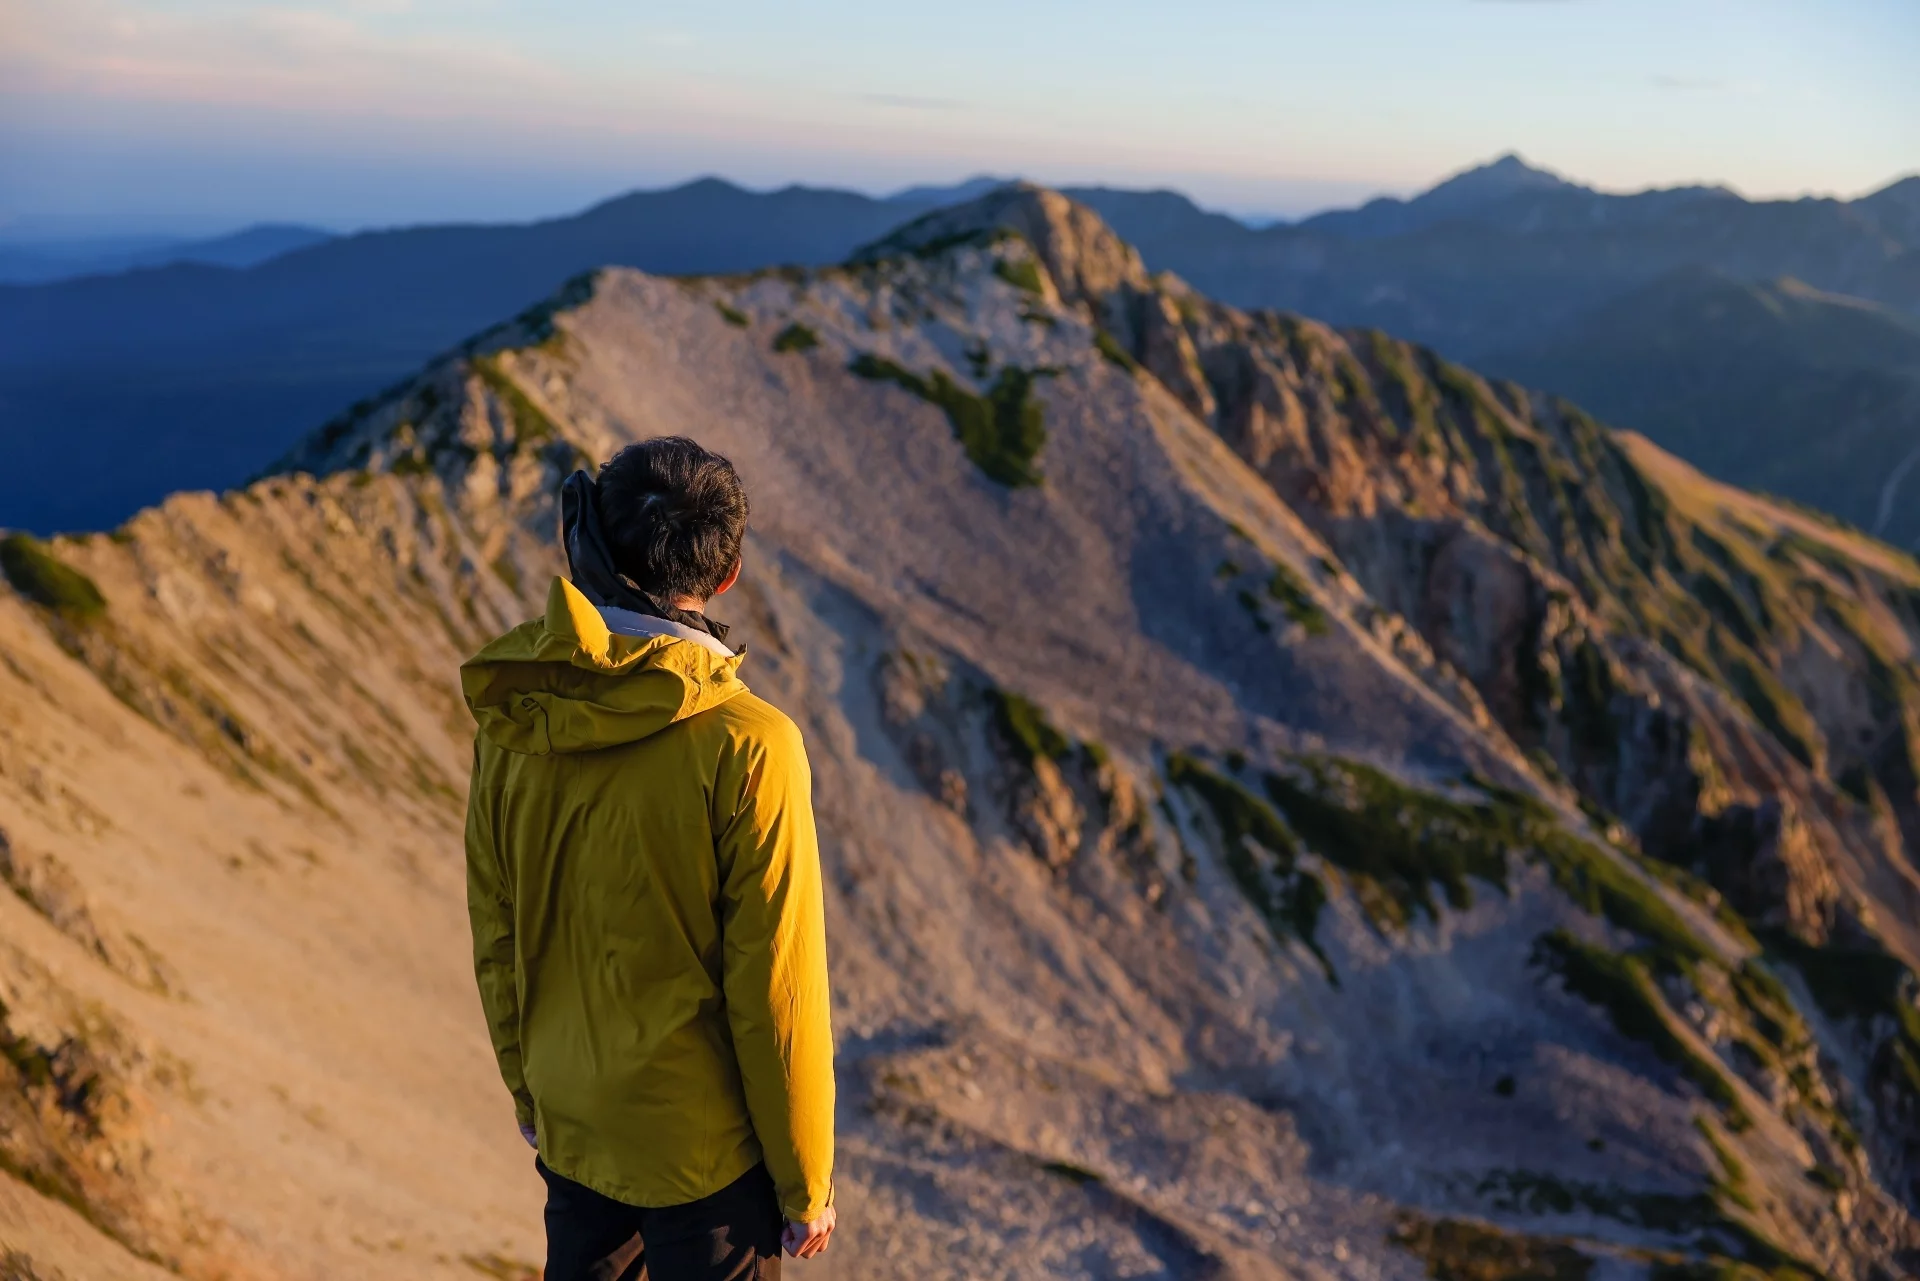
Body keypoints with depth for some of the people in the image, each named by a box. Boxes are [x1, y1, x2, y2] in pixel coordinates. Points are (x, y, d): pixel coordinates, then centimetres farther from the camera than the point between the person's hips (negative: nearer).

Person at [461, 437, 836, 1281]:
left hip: (572, 1133, 5)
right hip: (706, 1148, -5)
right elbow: (776, 989, -18)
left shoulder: (510, 726, -8)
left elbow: (494, 940, 3)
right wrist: (805, 1181, -5)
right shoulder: (747, 746, -24)